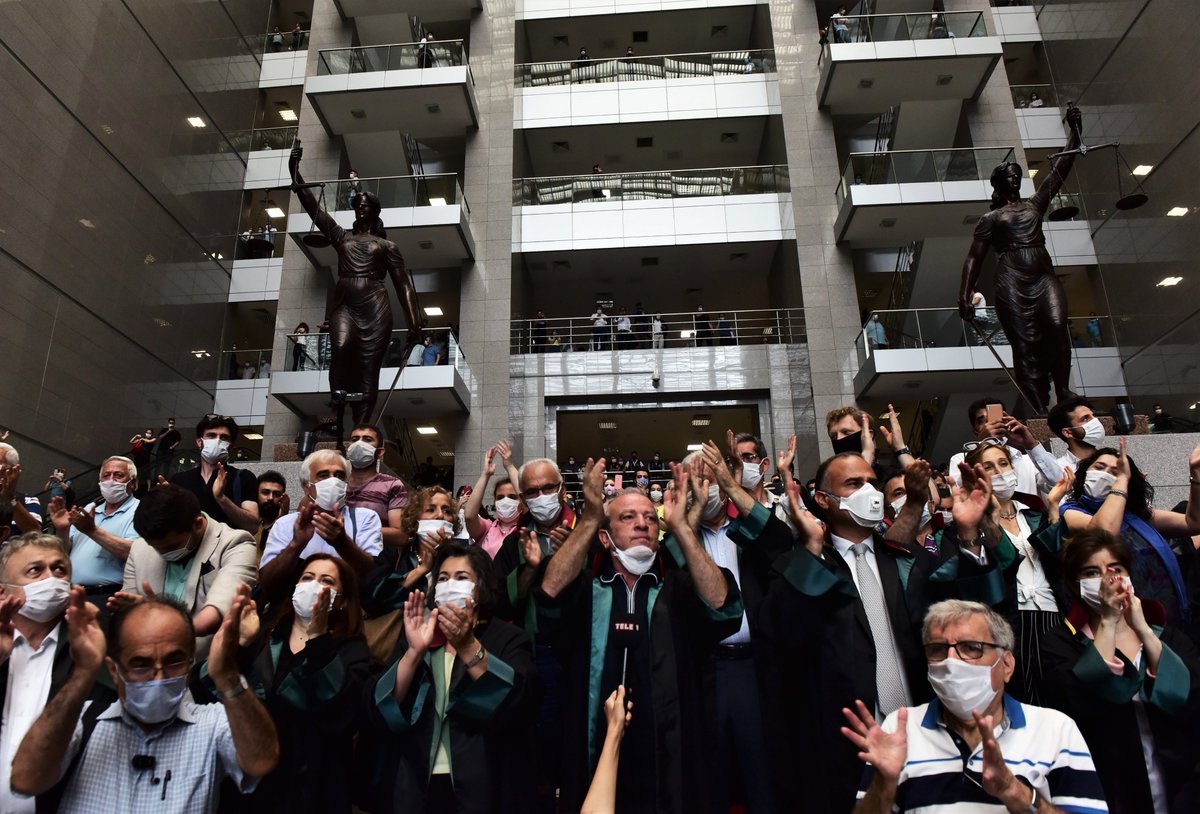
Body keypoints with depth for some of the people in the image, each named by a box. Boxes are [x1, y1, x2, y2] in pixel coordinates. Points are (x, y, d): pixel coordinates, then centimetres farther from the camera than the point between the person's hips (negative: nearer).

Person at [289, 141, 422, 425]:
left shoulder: (387, 245, 14)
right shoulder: (341, 236, 20)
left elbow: (404, 285, 9)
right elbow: (311, 205, 12)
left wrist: (414, 322, -2)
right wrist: (295, 170, 1)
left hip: (375, 308, -1)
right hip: (344, 304, 1)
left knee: (368, 370, -8)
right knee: (341, 349, -29)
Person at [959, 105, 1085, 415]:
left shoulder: (1035, 204, 23)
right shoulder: (990, 219, 14)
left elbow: (1060, 169, 17)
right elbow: (974, 258, 8)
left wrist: (1075, 131, 8)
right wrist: (965, 294, -4)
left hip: (1044, 275, 3)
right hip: (1012, 280, -3)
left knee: (1056, 325, -23)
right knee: (1025, 343, -9)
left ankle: (1063, 390, -19)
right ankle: (1041, 409, -13)